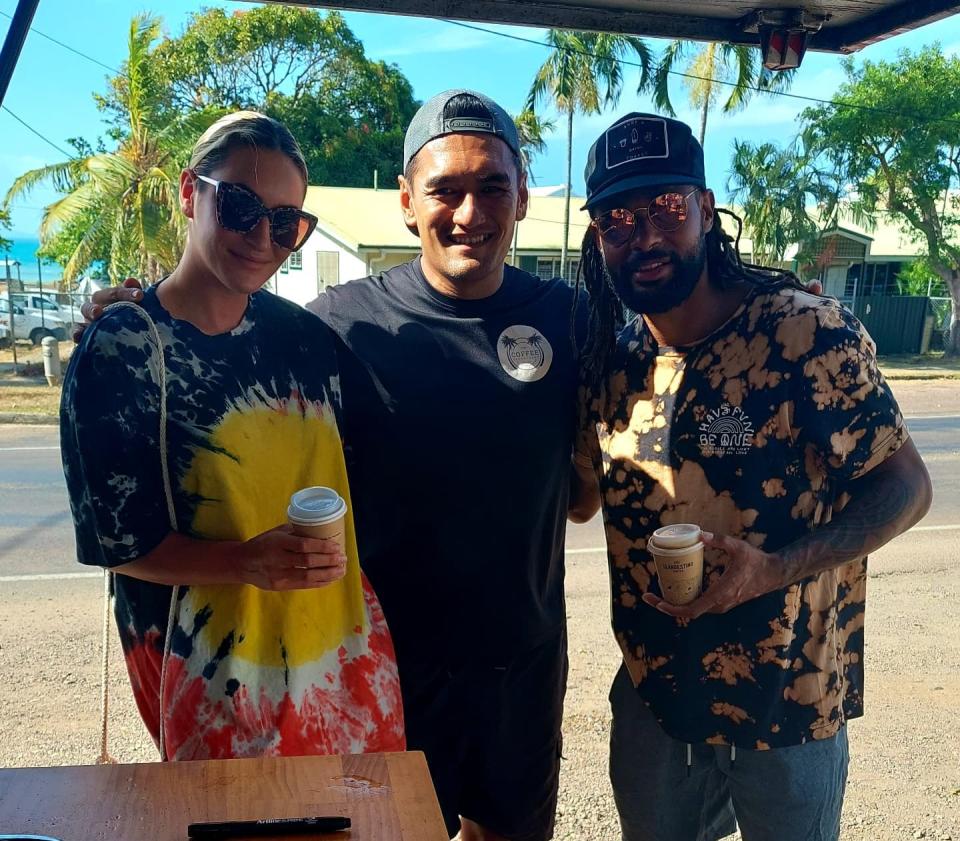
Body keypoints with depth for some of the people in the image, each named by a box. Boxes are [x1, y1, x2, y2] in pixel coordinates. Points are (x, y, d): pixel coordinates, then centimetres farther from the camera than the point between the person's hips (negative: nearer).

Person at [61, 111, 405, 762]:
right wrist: (245, 561, -25)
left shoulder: (304, 336, 0)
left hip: (341, 652, 5)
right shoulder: (119, 353, -12)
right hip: (210, 673, -4)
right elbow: (115, 541, -11)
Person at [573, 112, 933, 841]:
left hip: (787, 704, -4)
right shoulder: (613, 362, -3)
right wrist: (582, 454, -10)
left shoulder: (810, 334, -19)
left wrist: (776, 570, -27)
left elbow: (907, 487, -13)